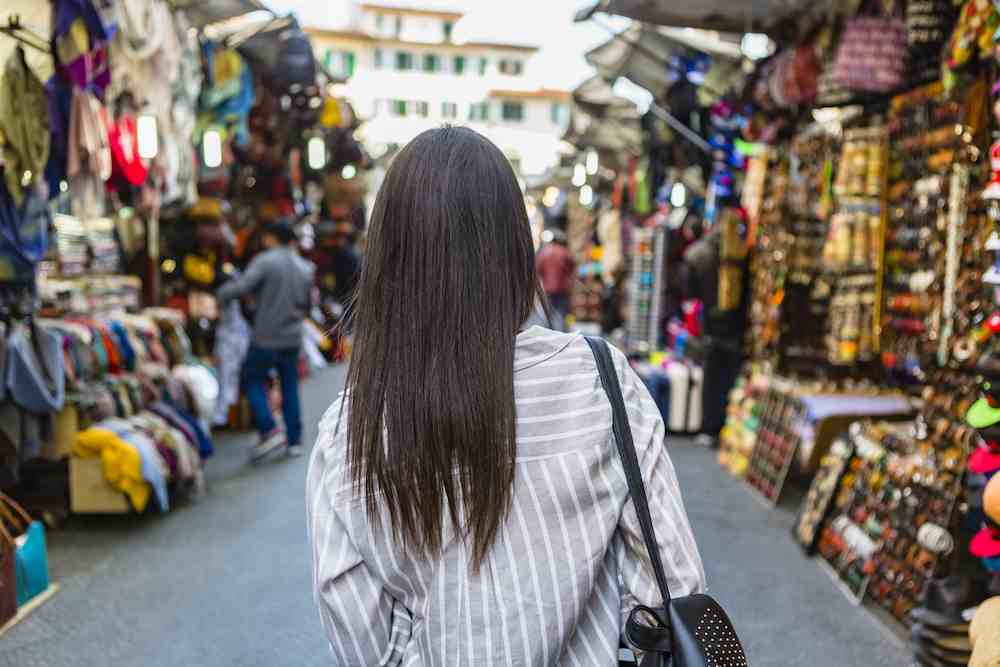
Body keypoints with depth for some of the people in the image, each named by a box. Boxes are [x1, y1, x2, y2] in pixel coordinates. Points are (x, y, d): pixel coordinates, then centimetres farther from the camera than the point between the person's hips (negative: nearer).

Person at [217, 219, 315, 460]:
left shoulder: (265, 261, -9)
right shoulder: (305, 268, 9)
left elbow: (242, 286, -21)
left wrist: (220, 294, -4)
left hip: (265, 337, -5)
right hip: (292, 338, 5)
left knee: (254, 381, 10)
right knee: (290, 386, 14)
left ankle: (270, 430, -4)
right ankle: (294, 440, 15)